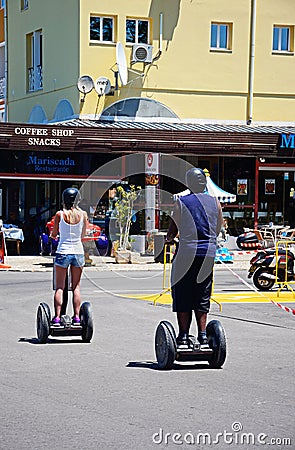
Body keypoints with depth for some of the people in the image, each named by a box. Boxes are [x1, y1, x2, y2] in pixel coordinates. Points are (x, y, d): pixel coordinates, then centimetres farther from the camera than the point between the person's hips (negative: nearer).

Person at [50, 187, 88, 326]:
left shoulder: (60, 214, -5)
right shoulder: (83, 214, 0)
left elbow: (53, 234, 4)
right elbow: (83, 235, 10)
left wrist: (54, 235, 27)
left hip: (63, 252, -2)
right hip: (78, 252, 2)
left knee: (59, 287, 4)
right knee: (76, 287, 11)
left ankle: (57, 317, -3)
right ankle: (76, 317, 6)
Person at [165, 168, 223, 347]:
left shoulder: (181, 202, -4)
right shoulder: (215, 202, 5)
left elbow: (174, 227, 1)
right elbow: (218, 229, 11)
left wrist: (169, 239, 21)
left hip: (187, 252, -3)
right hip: (208, 254, 3)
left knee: (183, 296, 4)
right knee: (202, 297, 12)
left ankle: (184, 336, 2)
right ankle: (203, 335, 8)